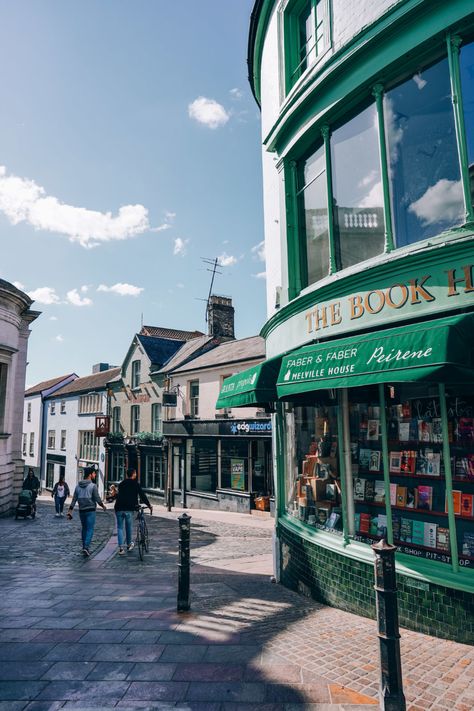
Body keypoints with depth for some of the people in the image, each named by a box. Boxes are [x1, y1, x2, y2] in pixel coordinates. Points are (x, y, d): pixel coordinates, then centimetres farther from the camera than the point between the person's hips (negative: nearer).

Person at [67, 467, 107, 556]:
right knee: (90, 530, -2)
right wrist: (103, 506, 6)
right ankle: (86, 547, -16)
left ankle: (84, 547, 21)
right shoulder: (93, 486, -12)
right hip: (90, 510, -5)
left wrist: (70, 511, 5)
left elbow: (74, 500, 3)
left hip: (81, 511, 6)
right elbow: (97, 499, -11)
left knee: (84, 529, 17)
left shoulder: (78, 486, 5)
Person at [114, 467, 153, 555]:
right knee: (128, 527, 15)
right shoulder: (135, 484, 1)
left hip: (119, 508, 3)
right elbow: (142, 495, 0)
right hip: (129, 509, -3)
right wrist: (149, 505, 9)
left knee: (120, 528, 9)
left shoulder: (121, 484, 15)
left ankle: (121, 548, 1)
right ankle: (129, 544, 29)